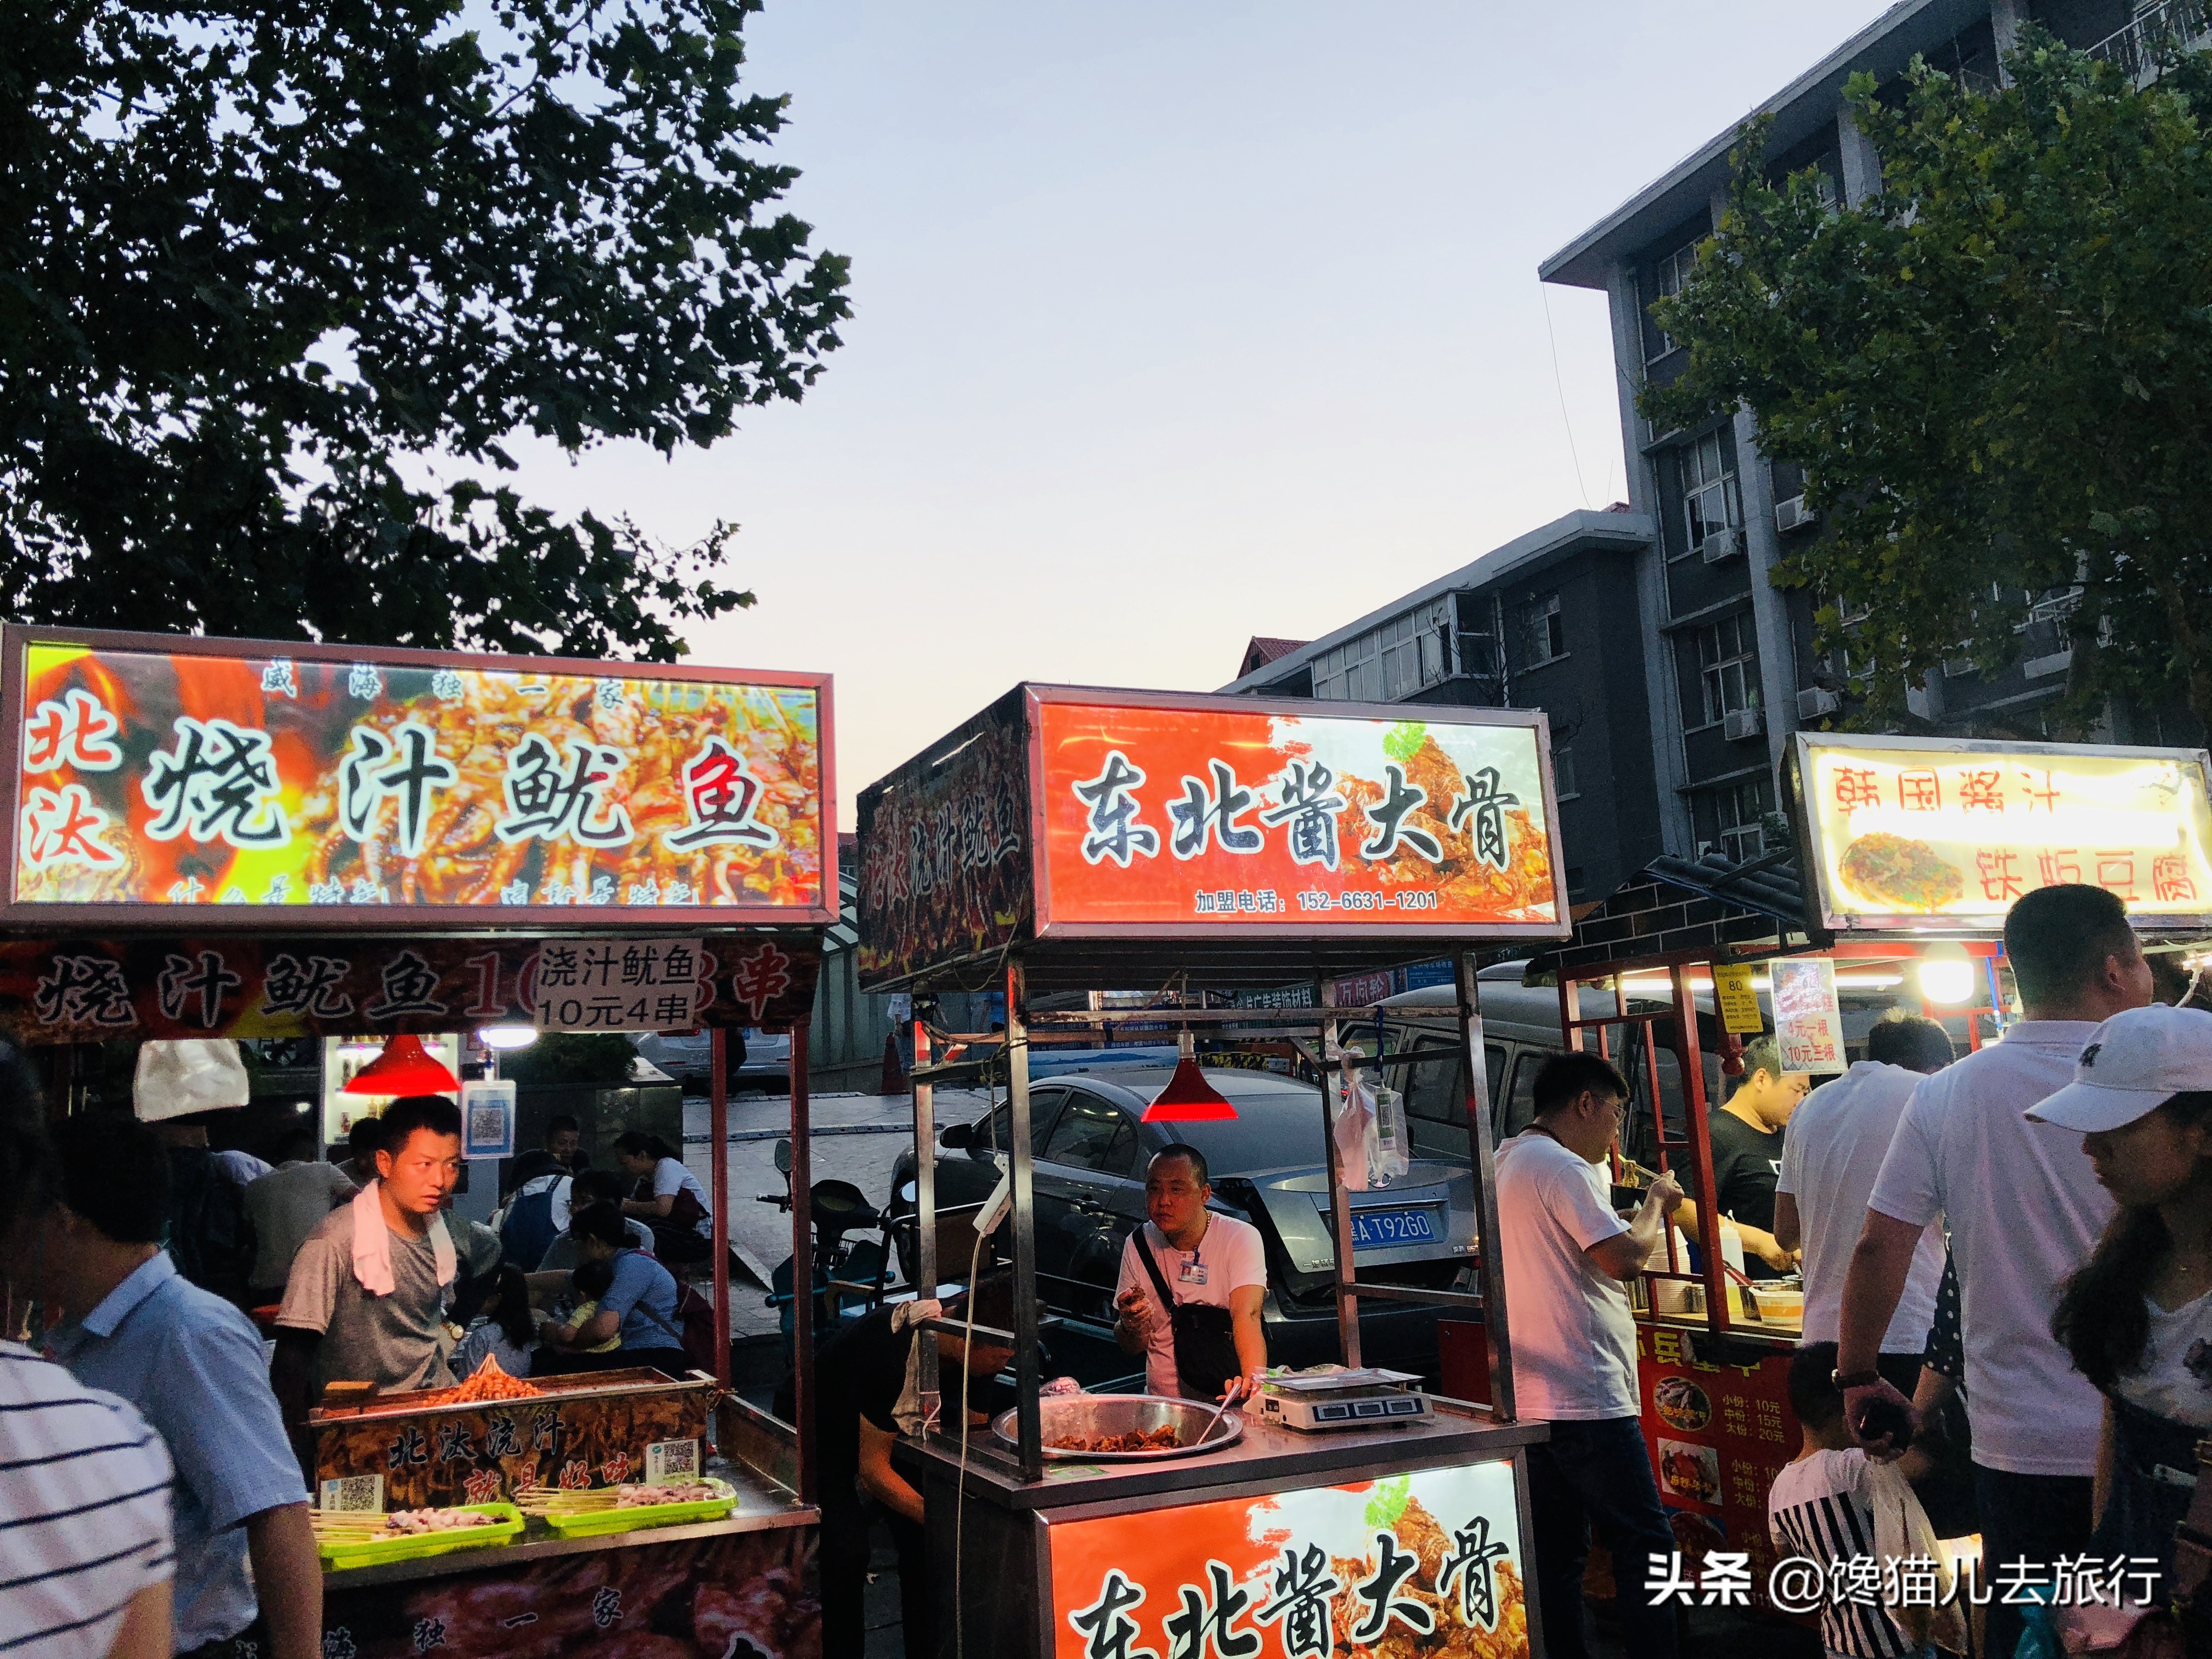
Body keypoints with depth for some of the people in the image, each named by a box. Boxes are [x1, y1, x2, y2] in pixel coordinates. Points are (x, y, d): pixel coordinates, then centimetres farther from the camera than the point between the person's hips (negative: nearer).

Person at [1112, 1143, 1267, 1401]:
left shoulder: (1241, 1237, -7)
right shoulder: (1138, 1245, 5)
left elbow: (1246, 1316, -23)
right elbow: (1131, 1348, 9)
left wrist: (1255, 1377, -42)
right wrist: (1132, 1326, -15)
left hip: (1231, 1406, -4)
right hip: (1161, 1406, 4)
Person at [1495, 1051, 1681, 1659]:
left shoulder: (1506, 1165, 16)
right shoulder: (1562, 1168, -14)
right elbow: (1624, 1257, -19)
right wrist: (1656, 1202, -2)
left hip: (1529, 1398, 10)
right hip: (1586, 1400, -9)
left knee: (1556, 1553, 12)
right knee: (1645, 1549, -1)